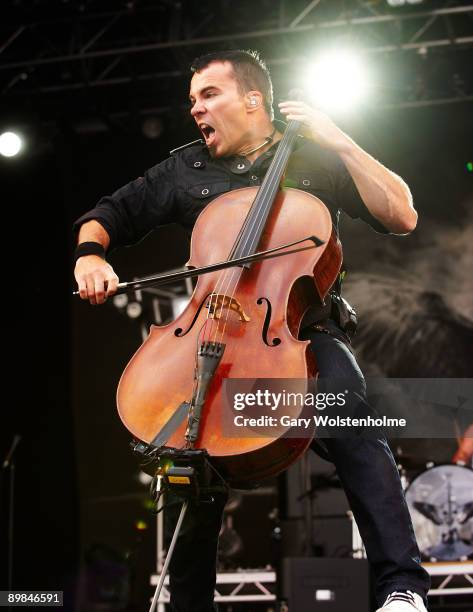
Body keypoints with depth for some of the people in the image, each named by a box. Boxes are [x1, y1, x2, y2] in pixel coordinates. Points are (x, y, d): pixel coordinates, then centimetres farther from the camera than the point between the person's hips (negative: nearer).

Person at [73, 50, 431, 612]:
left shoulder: (315, 160, 6)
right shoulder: (186, 169, 15)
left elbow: (401, 217, -3)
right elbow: (108, 216, 19)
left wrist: (339, 143, -8)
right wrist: (90, 254, -3)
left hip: (301, 325, -3)